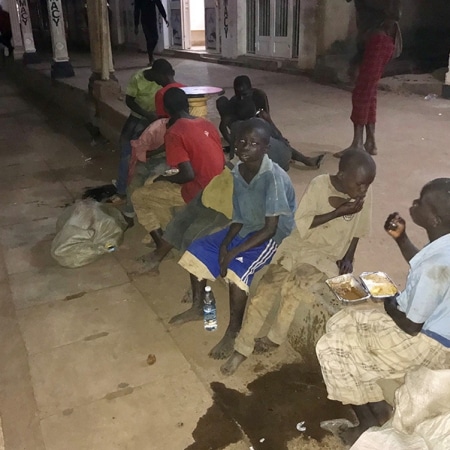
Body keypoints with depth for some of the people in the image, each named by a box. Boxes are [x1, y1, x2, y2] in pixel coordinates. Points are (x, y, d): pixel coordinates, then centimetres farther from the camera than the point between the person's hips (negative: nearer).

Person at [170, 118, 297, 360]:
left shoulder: (274, 177, -27)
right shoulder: (237, 172, -5)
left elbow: (270, 229, -26)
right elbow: (239, 217, 3)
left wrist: (233, 252, -27)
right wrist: (224, 243, -14)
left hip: (275, 236, -8)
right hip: (245, 229, 8)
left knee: (237, 270, -31)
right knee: (197, 250, 1)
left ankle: (233, 332, -10)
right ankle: (197, 307, 20)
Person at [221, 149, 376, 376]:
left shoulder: (364, 194, -9)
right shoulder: (320, 184, -17)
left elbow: (358, 229, 6)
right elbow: (301, 223, -17)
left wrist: (348, 258, -3)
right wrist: (337, 212, -24)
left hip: (329, 256, 0)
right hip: (299, 246, 0)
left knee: (292, 286, -25)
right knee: (263, 292, -9)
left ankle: (275, 337, 2)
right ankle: (242, 348, 7)